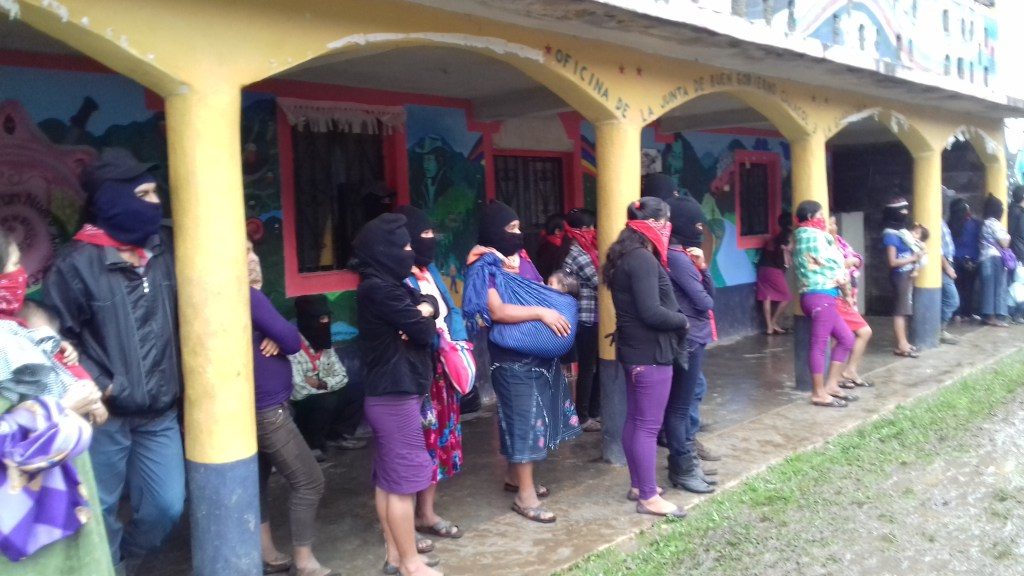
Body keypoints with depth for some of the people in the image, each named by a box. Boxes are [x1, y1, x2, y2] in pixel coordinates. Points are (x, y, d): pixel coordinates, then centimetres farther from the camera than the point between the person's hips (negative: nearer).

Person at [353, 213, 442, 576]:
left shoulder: (387, 285, 13)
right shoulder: (378, 289, -18)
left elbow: (429, 301, 13)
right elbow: (425, 333, -18)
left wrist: (423, 309, -9)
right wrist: (423, 320, 3)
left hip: (390, 394, 10)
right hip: (396, 396, -10)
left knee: (387, 478, 14)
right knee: (404, 480, -2)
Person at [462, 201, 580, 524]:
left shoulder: (521, 258, 10)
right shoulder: (485, 267, -13)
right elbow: (497, 311, -24)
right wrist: (541, 313, -27)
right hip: (512, 356, -8)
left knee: (534, 417, 15)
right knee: (524, 419, -4)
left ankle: (515, 476, 32)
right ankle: (526, 496, 5)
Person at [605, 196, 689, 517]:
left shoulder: (626, 258, 11)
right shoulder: (643, 260, -19)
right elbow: (651, 313, -25)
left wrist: (676, 318, 3)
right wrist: (683, 321, -9)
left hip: (635, 350, 10)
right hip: (651, 353, -10)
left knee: (634, 420, 16)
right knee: (648, 425, -3)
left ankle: (637, 485, 27)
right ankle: (648, 498, 5)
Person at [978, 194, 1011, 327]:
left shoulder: (985, 223, 16)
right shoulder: (994, 223, -10)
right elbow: (1004, 243, -8)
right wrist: (1007, 236, 9)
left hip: (985, 258, 8)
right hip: (995, 258, -8)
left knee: (988, 288, 7)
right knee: (998, 287, -4)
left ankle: (988, 315, 8)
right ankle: (996, 317, -5)